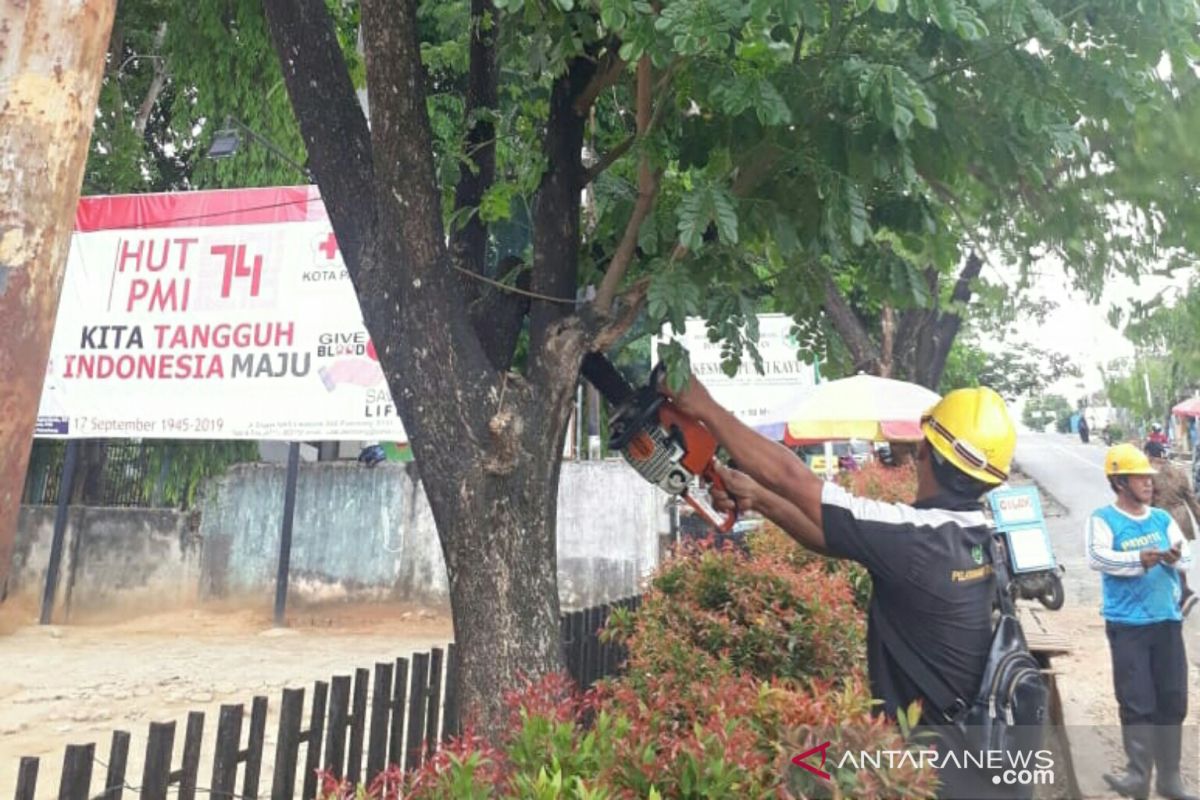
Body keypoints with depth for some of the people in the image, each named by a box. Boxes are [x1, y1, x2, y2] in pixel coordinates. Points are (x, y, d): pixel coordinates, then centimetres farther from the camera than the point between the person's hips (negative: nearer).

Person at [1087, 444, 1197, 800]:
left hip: (1167, 620, 5)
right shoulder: (1103, 519, -6)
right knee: (1137, 702, -3)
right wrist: (1139, 559, -33)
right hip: (1127, 624, -5)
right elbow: (1096, 557, -21)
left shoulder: (1163, 518, 10)